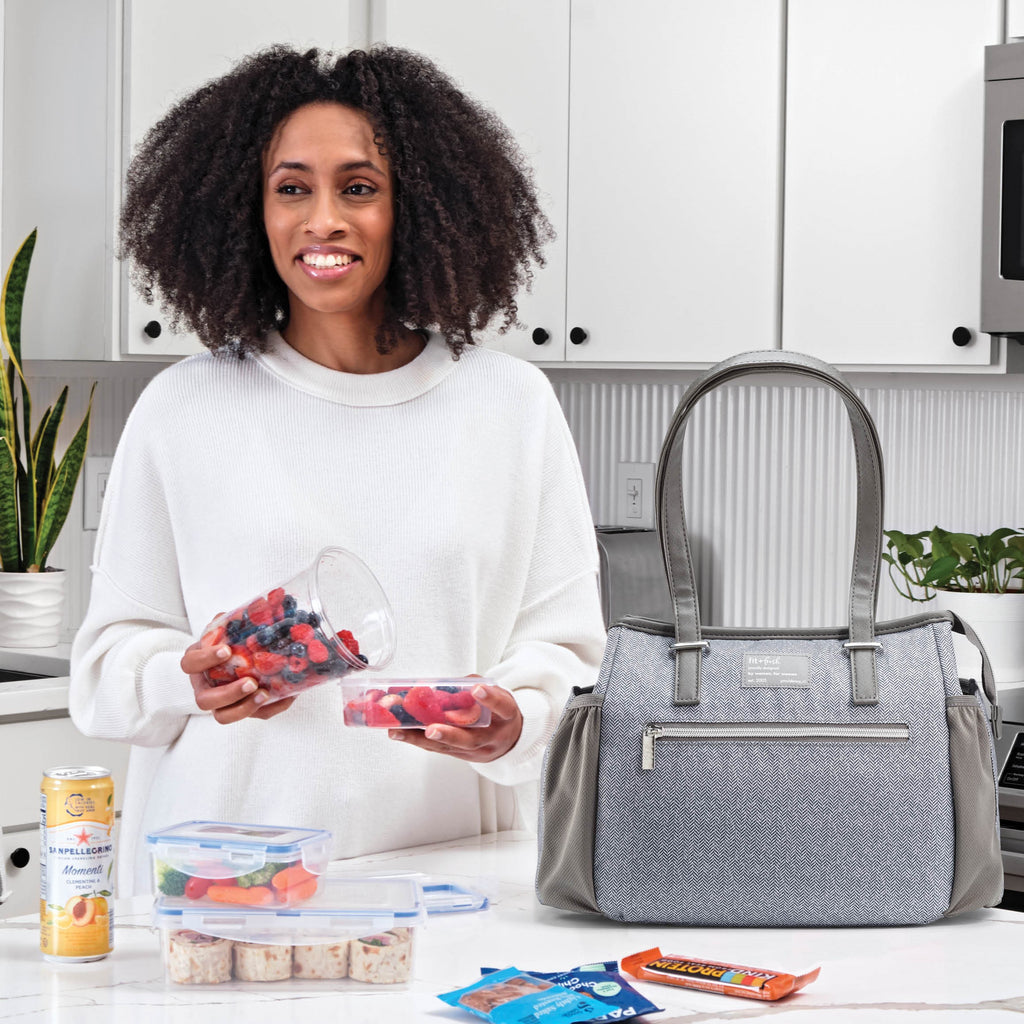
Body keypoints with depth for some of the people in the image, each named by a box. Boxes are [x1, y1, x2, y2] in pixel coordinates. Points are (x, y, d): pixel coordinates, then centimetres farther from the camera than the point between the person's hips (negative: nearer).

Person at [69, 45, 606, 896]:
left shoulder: (515, 406, 8)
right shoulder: (182, 410, 6)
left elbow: (563, 643, 8)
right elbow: (114, 656, 8)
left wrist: (515, 720, -12)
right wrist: (190, 682, -12)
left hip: (452, 853, 1)